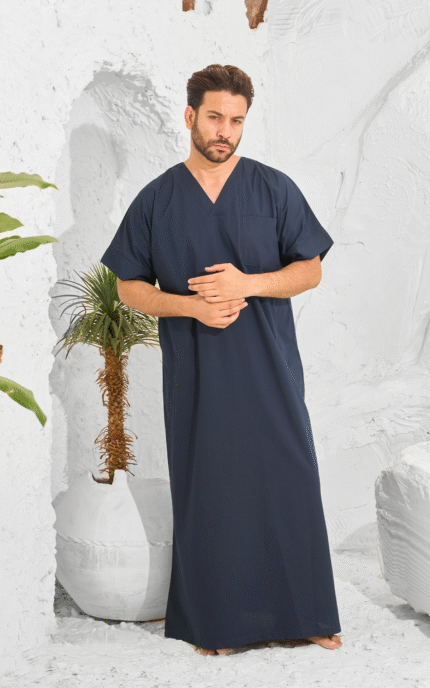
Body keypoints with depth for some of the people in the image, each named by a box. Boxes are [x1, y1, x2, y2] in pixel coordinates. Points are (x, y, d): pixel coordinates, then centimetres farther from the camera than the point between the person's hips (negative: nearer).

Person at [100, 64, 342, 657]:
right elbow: (130, 288, 4)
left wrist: (247, 284, -16)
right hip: (196, 373, 0)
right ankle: (216, 619, 20)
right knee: (208, 492, 6)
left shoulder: (275, 189, 2)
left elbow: (311, 271, 2)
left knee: (288, 484, 4)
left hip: (270, 369, 0)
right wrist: (189, 305, -14)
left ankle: (305, 612, 20)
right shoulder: (156, 200, 3)